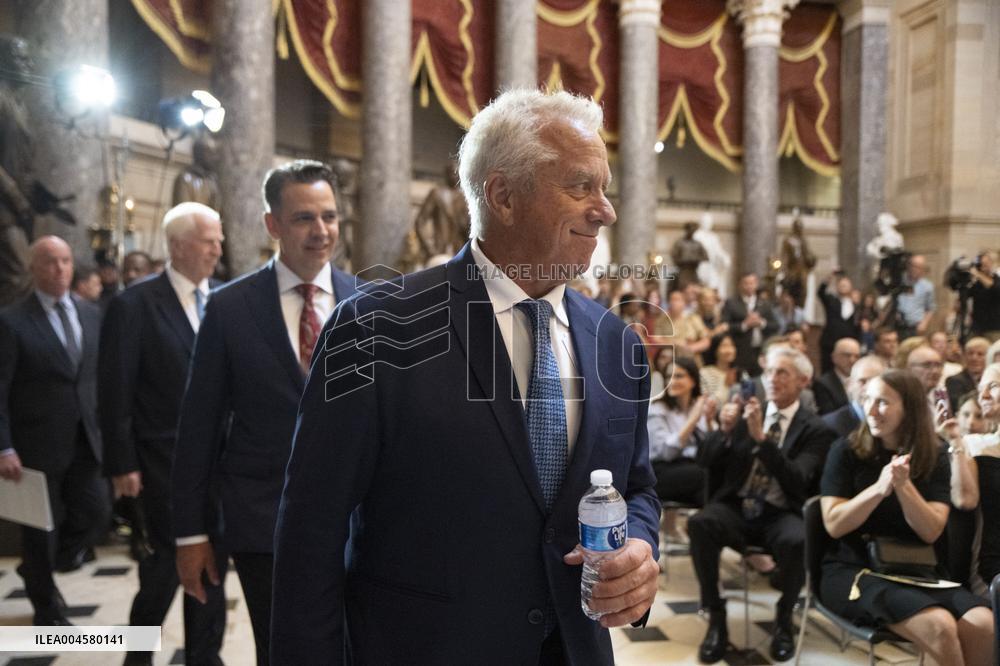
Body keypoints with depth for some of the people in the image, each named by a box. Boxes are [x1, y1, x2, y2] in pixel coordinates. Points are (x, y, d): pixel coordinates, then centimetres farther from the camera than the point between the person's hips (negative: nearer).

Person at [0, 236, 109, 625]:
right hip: (38, 444, -4)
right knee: (42, 528, 9)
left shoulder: (91, 314, 7)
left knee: (95, 518, 6)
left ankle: (36, 569, 36)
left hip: (85, 441, 5)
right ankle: (46, 607, 31)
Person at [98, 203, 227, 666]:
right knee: (166, 560, 7)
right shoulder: (134, 305, -9)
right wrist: (122, 464, -10)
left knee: (212, 560, 12)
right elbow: (116, 393, -9)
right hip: (164, 460, -4)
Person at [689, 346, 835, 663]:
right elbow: (705, 462, 5)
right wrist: (724, 429, -15)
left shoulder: (815, 429, 1)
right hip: (736, 508, 2)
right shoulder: (745, 412, 9)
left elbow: (797, 482, -15)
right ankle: (716, 616, -14)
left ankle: (784, 619, -7)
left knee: (795, 541, -36)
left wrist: (761, 437, -26)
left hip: (782, 516, -2)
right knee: (699, 523, -30)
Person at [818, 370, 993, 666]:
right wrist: (879, 488, -24)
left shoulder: (934, 458, 4)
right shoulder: (847, 450, -5)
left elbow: (931, 532, -6)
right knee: (940, 626, -27)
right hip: (853, 569, -4)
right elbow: (834, 525, -11)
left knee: (984, 625, -20)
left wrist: (903, 485, -22)